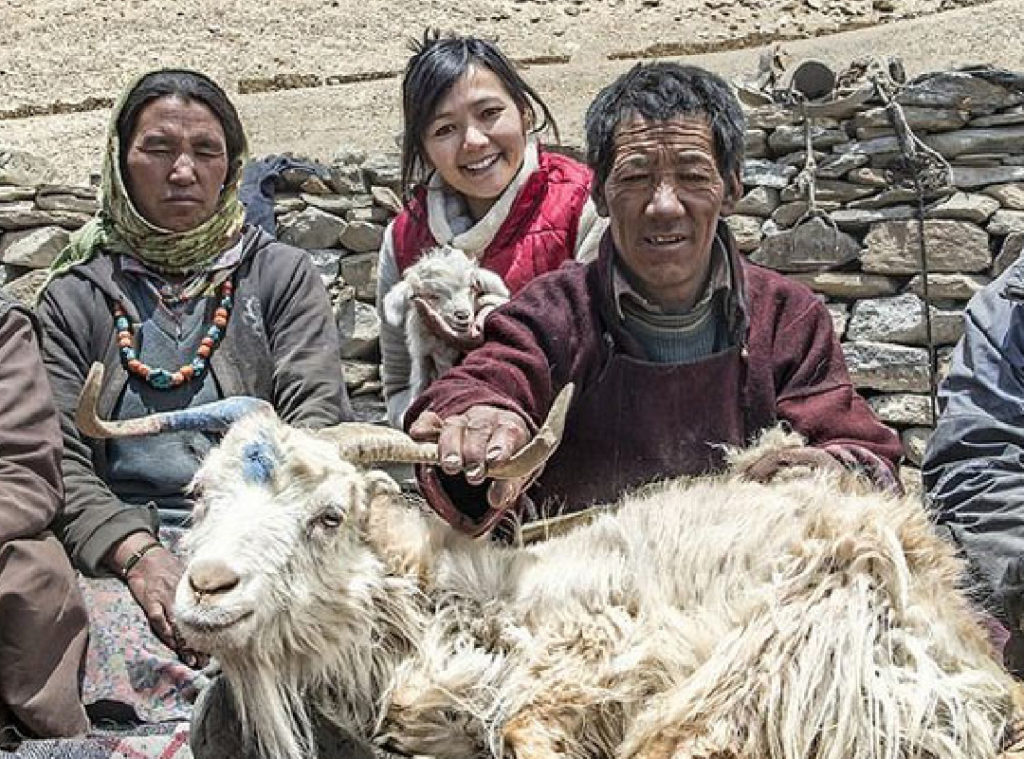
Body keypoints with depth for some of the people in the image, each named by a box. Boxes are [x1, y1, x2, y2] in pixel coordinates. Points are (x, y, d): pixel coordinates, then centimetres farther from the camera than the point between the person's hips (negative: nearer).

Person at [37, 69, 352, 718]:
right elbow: (57, 460, 4)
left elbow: (318, 421, 0)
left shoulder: (282, 275, 14)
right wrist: (141, 555, -16)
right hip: (117, 555, 1)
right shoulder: (75, 298, 15)